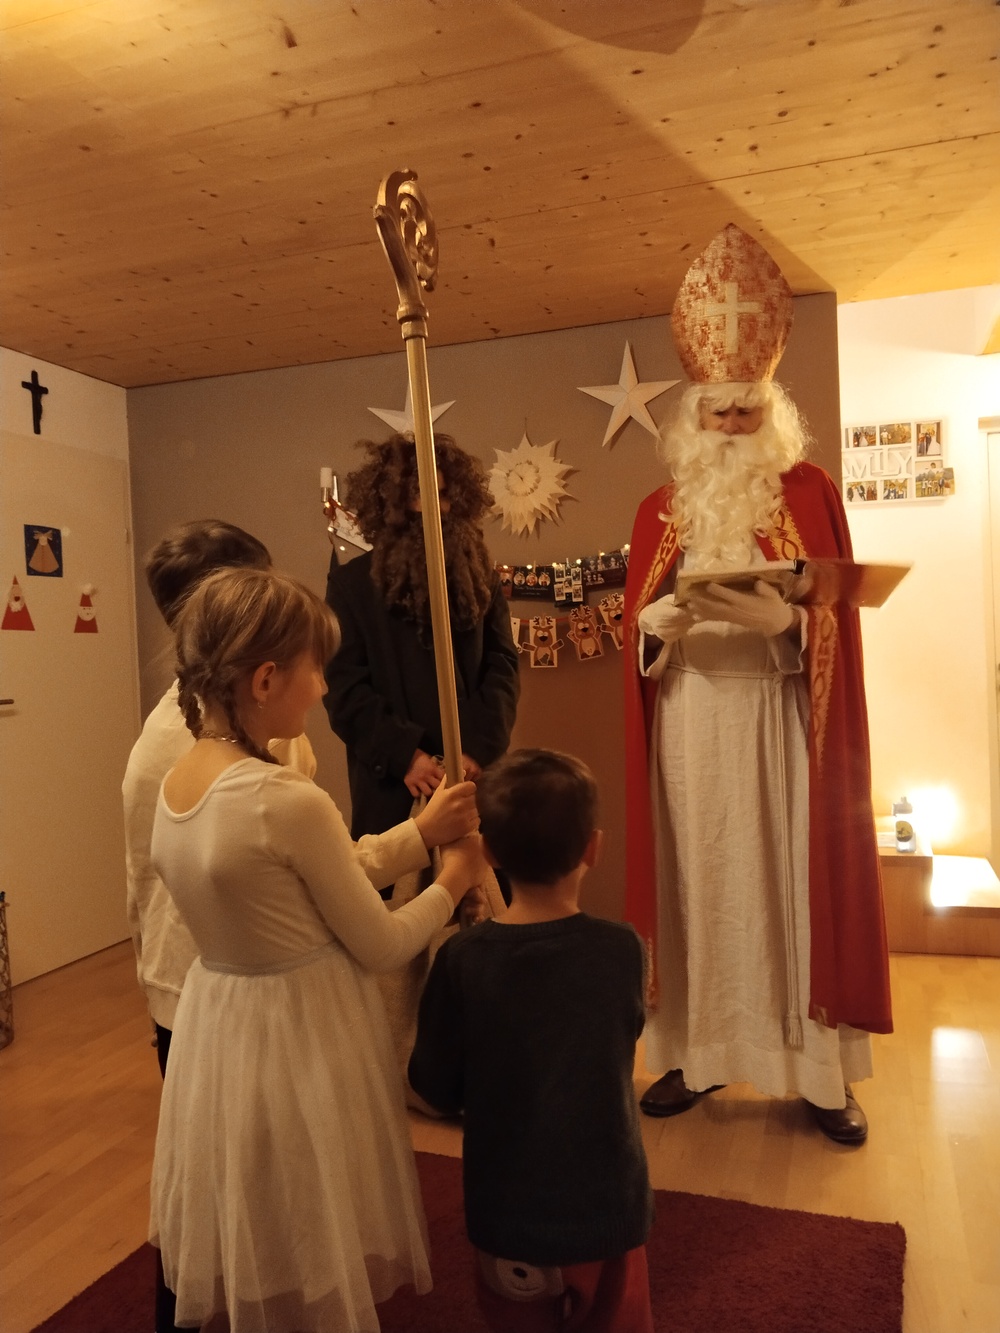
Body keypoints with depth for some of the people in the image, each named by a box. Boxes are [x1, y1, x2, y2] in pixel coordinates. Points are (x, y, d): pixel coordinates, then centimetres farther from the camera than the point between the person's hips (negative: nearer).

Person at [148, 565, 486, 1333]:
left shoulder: (175, 786, -2)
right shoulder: (290, 801, -27)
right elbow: (382, 946, -16)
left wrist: (423, 831, 10)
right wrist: (452, 882, 1)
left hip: (217, 1022, 8)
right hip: (302, 1040, -7)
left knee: (262, 1264, 28)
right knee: (318, 1271, 18)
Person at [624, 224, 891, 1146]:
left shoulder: (808, 492, 4)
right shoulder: (660, 509, 11)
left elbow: (832, 618, -3)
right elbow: (636, 630, 6)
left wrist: (781, 613, -23)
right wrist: (661, 621, -16)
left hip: (782, 730, -2)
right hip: (692, 733, 2)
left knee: (794, 882, 2)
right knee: (699, 886, 6)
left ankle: (822, 1069, 15)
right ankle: (697, 1053, 19)